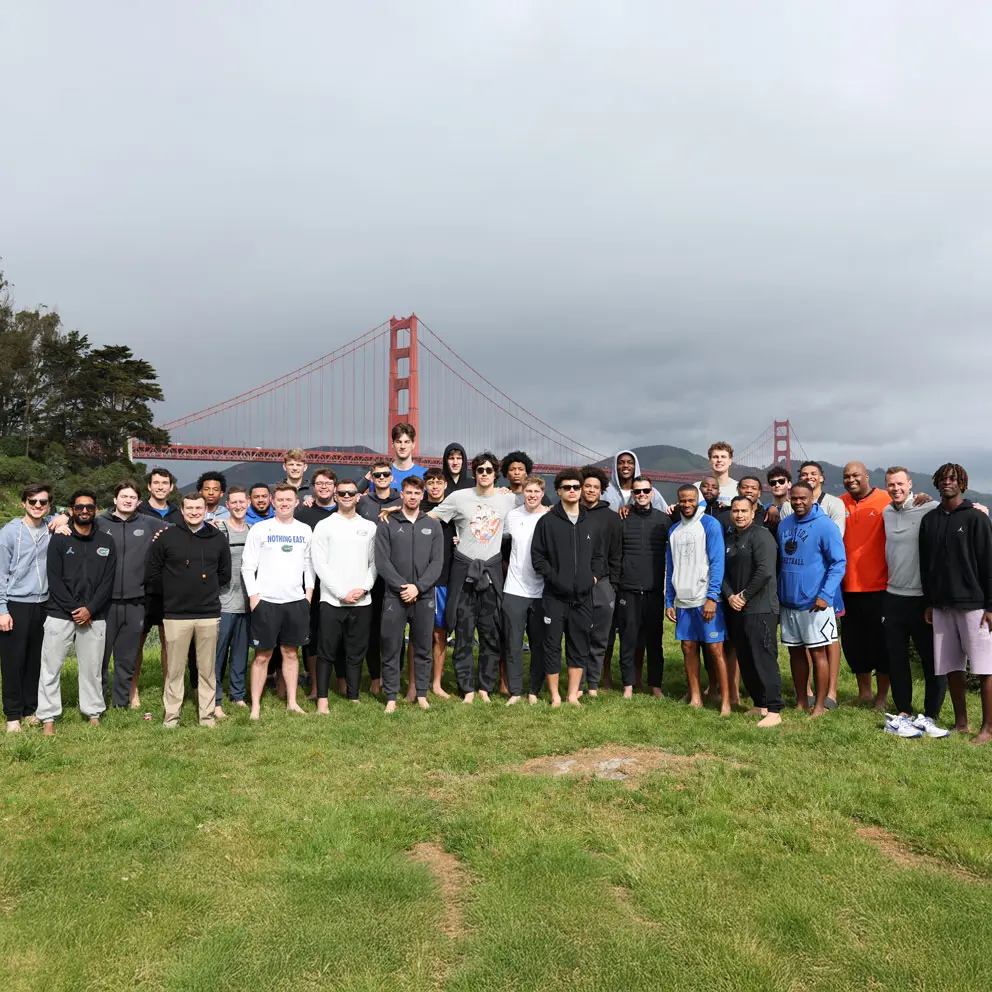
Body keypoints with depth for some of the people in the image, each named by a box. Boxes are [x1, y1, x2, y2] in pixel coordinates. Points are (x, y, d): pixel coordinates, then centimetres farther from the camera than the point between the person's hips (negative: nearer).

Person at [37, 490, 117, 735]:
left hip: (94, 617, 1)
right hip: (60, 615, -1)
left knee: (92, 668, 8)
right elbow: (54, 580, -5)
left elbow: (107, 582, 2)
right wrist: (73, 609, -12)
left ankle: (94, 713, 19)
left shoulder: (106, 542, 6)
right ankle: (48, 717, 12)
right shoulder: (59, 540, 1)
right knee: (51, 667, 1)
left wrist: (90, 609, -9)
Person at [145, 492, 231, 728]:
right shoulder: (167, 538, 0)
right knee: (175, 670, 4)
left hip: (209, 614, 2)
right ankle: (171, 717, 15)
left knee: (207, 669, 6)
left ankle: (207, 716, 15)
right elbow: (152, 575, 5)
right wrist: (170, 596, 6)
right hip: (176, 614, -1)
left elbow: (225, 574, 16)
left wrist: (208, 592, 10)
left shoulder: (218, 539, 7)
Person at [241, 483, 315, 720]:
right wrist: (253, 596, -8)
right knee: (262, 656, 2)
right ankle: (255, 706, 10)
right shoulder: (259, 529, -1)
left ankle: (292, 701, 19)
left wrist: (309, 590, 5)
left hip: (296, 601, 3)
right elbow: (247, 566, -2)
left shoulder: (305, 530, 8)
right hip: (265, 601, -3)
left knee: (290, 652, 11)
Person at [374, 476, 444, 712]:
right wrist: (401, 587, -14)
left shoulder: (433, 525, 8)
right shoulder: (387, 525, 4)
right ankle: (391, 697, 12)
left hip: (424, 597, 1)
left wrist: (418, 587, -11)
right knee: (391, 649, 2)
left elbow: (437, 562, 1)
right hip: (394, 596, -1)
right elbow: (382, 562, -4)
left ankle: (421, 694, 18)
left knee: (423, 649, 7)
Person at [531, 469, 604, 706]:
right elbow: (537, 555, -4)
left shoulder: (590, 522, 10)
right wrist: (553, 577, -12)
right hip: (555, 596, -3)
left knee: (580, 647, 8)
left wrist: (594, 575, 3)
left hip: (583, 597, 3)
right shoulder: (547, 521, -2)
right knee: (552, 646, 2)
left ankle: (573, 695, 18)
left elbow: (598, 554, 18)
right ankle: (555, 696, 13)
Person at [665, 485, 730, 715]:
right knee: (688, 648, 8)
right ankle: (695, 699, 17)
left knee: (715, 649, -4)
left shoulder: (709, 524, -4)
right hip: (683, 601, 6)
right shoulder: (674, 530, 14)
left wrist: (712, 597, -17)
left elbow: (717, 562, -10)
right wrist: (669, 602, 11)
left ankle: (725, 701, 2)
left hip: (706, 599, -5)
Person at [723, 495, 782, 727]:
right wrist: (730, 596, -2)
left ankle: (774, 710, -3)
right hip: (736, 609, 8)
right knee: (745, 660, 11)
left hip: (760, 609, -8)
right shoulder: (729, 538, 17)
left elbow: (764, 571, -17)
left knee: (764, 659, -8)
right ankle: (759, 704, 23)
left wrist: (745, 595, -11)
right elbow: (724, 572, 14)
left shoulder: (761, 535, -7)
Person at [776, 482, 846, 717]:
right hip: (788, 601, 6)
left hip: (814, 602, -6)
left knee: (817, 653, 2)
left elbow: (839, 562, -12)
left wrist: (825, 594, -21)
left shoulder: (825, 525, -10)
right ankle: (801, 702, 24)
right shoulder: (784, 525, 7)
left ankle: (819, 705, 12)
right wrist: (778, 592, 13)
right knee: (795, 652, 12)